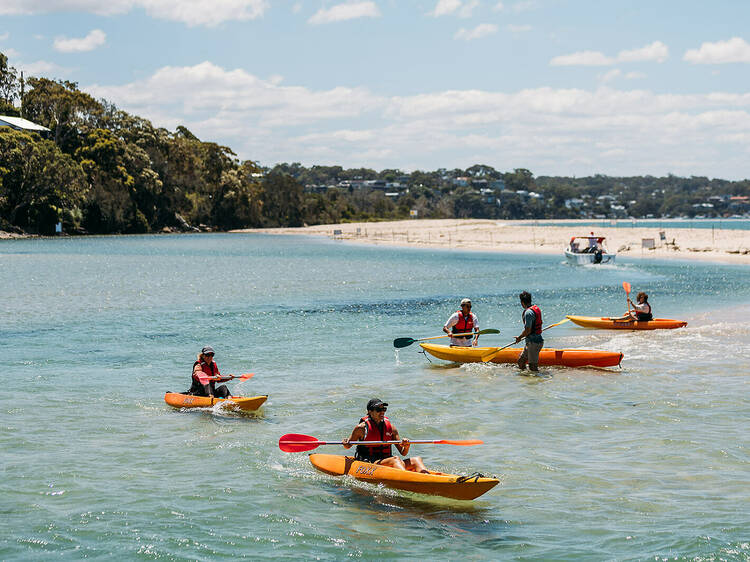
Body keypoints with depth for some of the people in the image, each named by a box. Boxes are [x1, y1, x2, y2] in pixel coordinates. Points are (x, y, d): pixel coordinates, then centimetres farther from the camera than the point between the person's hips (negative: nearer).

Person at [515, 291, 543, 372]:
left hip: (534, 343, -10)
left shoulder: (528, 313, -20)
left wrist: (519, 338, -7)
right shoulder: (536, 308, 9)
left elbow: (528, 331, -23)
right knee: (521, 361, 17)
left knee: (533, 367, -6)